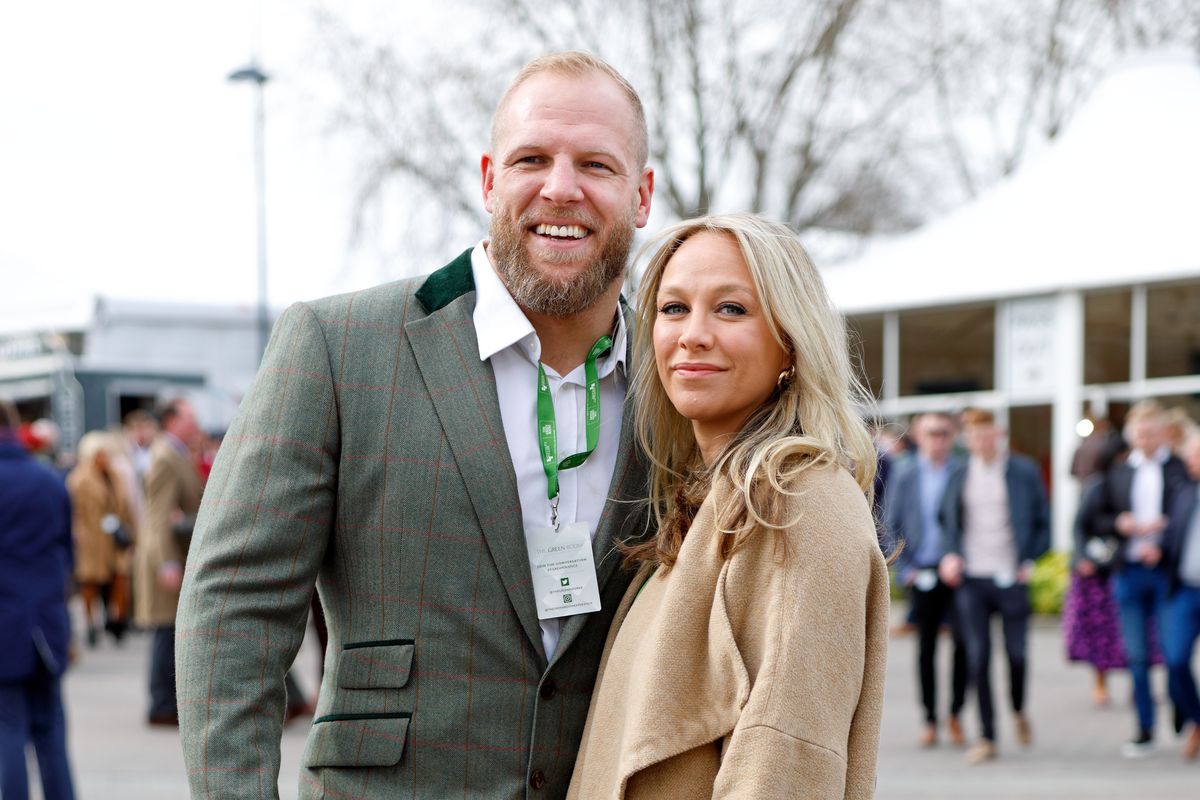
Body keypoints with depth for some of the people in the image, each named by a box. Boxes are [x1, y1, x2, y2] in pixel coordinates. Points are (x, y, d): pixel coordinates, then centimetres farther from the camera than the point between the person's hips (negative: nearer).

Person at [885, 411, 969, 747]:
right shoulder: (904, 474, 6)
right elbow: (891, 526, 8)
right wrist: (905, 568, 0)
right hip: (921, 572, 2)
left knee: (963, 642, -7)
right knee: (926, 647, 7)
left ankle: (955, 713, 10)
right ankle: (930, 719, 15)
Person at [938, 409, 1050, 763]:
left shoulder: (1024, 471, 1)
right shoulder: (958, 474, 9)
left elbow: (1043, 522, 5)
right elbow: (948, 522, 15)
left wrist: (1029, 560, -5)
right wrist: (950, 554, -2)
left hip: (1011, 577, -2)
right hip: (971, 578, 2)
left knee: (1016, 652, 2)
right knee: (978, 657, -1)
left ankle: (1019, 710, 33)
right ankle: (987, 737, 6)